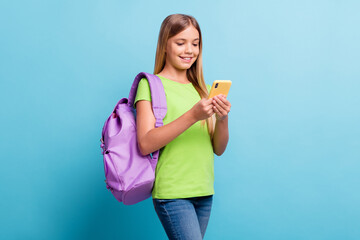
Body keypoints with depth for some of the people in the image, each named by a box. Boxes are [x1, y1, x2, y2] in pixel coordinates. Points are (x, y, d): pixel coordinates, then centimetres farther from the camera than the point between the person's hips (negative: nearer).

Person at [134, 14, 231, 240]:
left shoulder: (200, 89, 12)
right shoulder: (151, 85, -2)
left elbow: (219, 149, 9)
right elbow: (145, 144, -15)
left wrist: (222, 119, -11)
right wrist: (192, 115, -23)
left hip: (204, 192, 5)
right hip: (172, 193, -5)